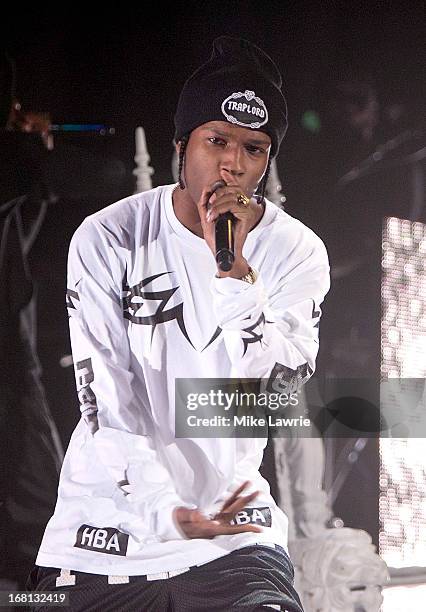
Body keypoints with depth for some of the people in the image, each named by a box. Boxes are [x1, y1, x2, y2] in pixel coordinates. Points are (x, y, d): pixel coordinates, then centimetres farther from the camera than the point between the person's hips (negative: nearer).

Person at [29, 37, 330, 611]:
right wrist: (164, 512, -22)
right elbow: (106, 401, -11)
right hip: (112, 519, 0)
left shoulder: (297, 252, -2)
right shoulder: (107, 239, -7)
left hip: (233, 530, 0)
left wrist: (233, 269, -24)